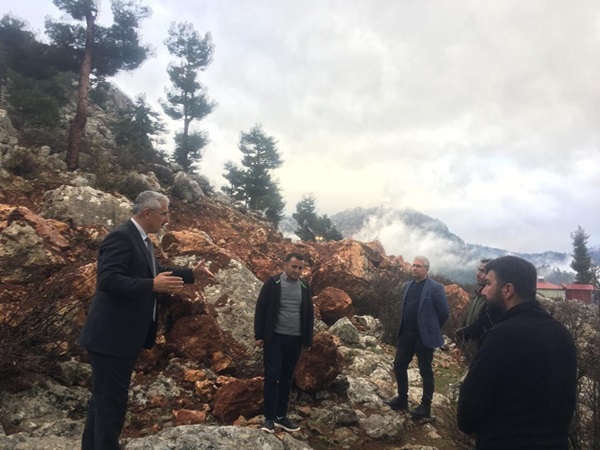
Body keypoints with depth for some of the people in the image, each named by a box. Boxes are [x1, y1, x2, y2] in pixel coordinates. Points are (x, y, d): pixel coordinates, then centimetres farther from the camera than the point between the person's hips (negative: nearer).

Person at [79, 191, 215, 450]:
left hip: (125, 335, 10)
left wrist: (192, 274, 18)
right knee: (111, 401, 0)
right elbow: (107, 280, -28)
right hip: (112, 335, -10)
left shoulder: (140, 240, 12)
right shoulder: (121, 237, -19)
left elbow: (155, 272, 23)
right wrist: (153, 286, -35)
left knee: (104, 398, 21)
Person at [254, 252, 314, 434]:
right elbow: (261, 310, -5)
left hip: (295, 340, 4)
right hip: (275, 338, -4)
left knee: (286, 378, 12)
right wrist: (259, 335, -7)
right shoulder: (272, 283, -6)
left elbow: (309, 314, 10)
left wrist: (308, 340, 8)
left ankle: (281, 416, 22)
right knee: (272, 377, -2)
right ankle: (269, 417, 9)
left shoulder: (305, 287, 5)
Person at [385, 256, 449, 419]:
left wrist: (432, 327, 0)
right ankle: (402, 399, 29)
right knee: (399, 366, 12)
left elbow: (444, 312, -9)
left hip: (424, 336, -7)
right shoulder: (408, 285, 9)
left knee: (425, 372, 6)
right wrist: (404, 326, 14)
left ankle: (425, 407, 19)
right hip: (406, 334, 7)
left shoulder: (435, 288, -12)